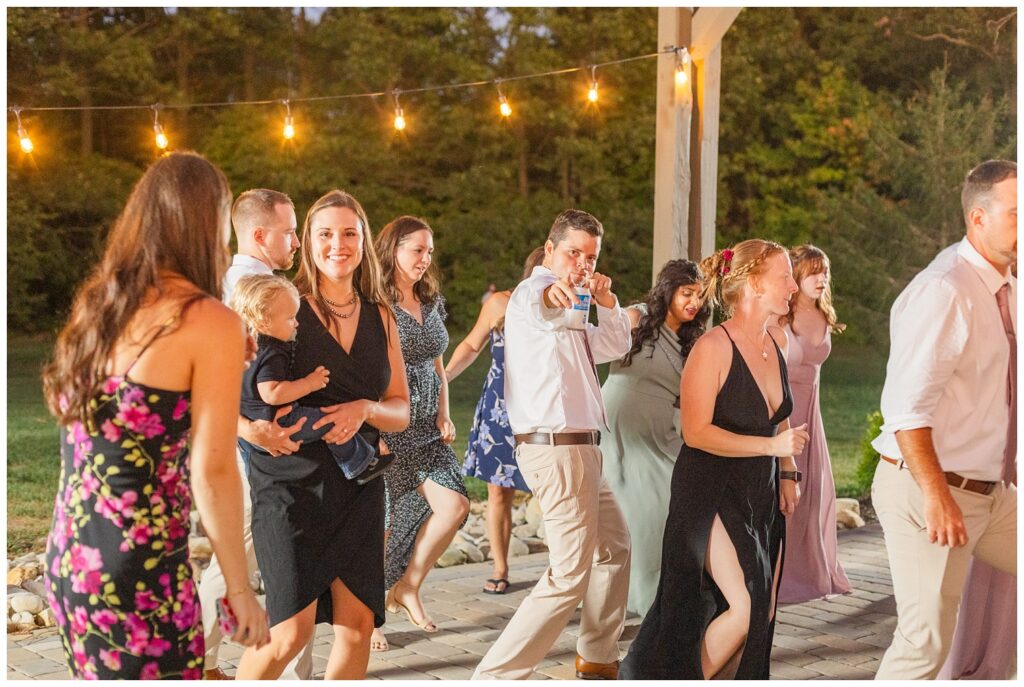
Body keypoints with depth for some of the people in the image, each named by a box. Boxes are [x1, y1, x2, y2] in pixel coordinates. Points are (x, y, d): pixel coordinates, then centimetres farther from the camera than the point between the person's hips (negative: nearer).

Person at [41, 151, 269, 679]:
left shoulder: (94, 300, 7)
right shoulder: (211, 322, -12)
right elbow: (211, 471, -14)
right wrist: (239, 588, -4)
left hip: (66, 557, 7)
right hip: (138, 570, -7)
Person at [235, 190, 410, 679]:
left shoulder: (380, 317, 10)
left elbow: (401, 411, 11)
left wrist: (365, 410, -10)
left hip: (360, 484, 5)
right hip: (293, 479, -5)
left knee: (358, 622, 2)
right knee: (292, 629, -9)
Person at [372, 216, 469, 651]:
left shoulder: (433, 304, 13)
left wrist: (444, 416, 9)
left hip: (425, 427, 7)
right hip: (385, 426, -7)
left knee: (454, 505, -7)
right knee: (380, 522, 0)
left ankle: (408, 587, 12)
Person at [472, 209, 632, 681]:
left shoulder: (571, 309, 20)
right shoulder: (533, 291, -12)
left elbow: (615, 346, 19)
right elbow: (537, 309, -37)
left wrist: (606, 300, 0)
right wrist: (550, 294, -62)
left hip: (577, 449, 11)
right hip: (558, 448, -11)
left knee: (615, 546, 23)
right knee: (571, 576, -12)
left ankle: (597, 657, 36)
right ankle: (497, 674, -10)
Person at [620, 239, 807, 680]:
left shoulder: (777, 340, 6)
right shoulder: (713, 348, -18)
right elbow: (696, 431, -21)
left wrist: (788, 474, 10)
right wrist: (771, 446, -24)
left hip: (761, 493, 8)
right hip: (712, 492, -8)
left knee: (763, 613, 6)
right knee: (746, 608, -14)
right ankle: (690, 678, 8)